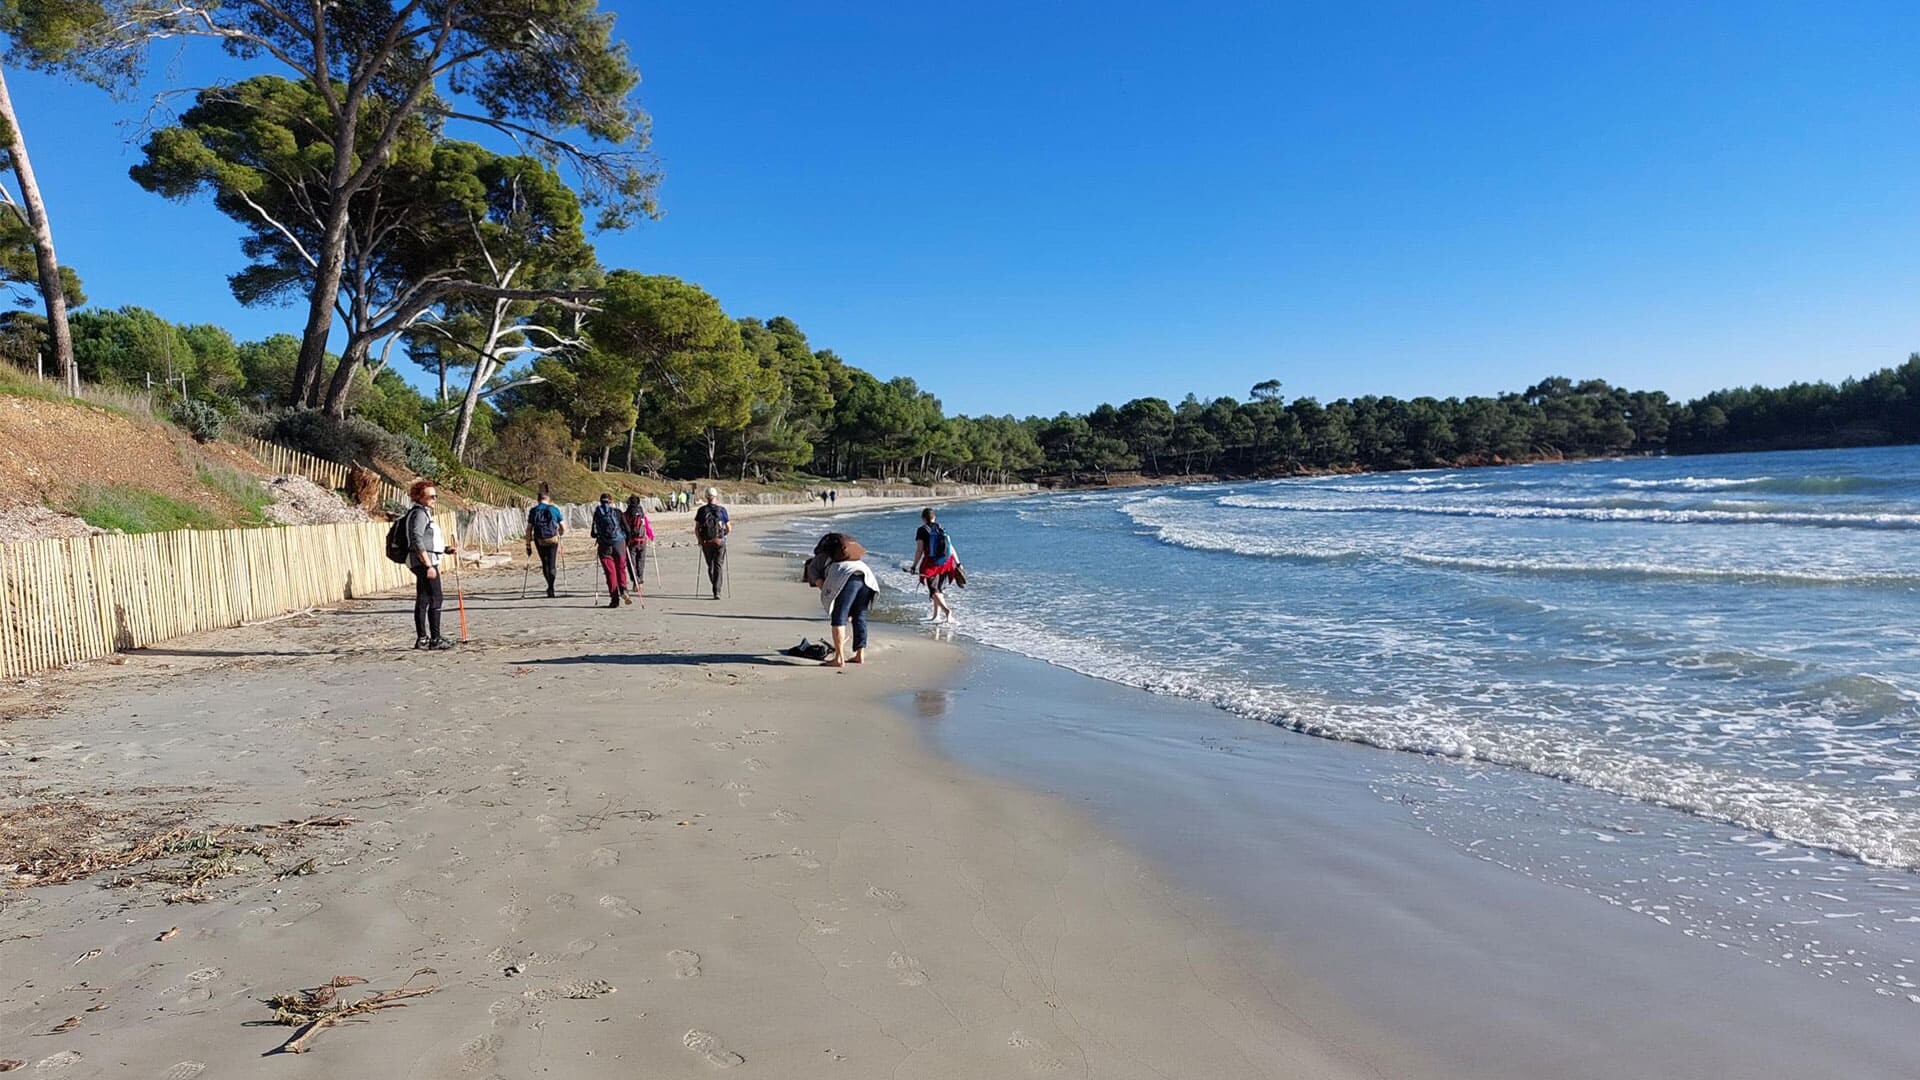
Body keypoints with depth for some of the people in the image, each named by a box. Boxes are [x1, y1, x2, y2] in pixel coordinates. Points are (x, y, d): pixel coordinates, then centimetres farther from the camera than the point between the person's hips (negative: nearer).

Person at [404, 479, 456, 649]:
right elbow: (417, 541, -21)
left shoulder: (425, 513, 19)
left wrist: (445, 549, 11)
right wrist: (428, 565, -24)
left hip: (424, 563, 10)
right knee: (436, 599, -8)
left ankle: (422, 639, 15)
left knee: (422, 600, 11)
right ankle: (435, 639, -7)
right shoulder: (419, 513, -12)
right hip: (424, 561, -10)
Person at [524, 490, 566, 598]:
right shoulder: (554, 509, -1)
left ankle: (550, 586, 27)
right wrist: (561, 534, 26)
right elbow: (563, 528, 3)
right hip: (553, 540, -1)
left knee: (545, 564, 19)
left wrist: (528, 545, 4)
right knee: (551, 565, 2)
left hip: (539, 542, 1)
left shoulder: (533, 511, 1)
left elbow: (529, 530, -2)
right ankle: (551, 587, -13)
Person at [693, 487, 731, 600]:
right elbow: (729, 528, 1)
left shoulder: (701, 510, 0)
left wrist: (700, 540, 10)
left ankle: (715, 589, 27)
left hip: (706, 542, 2)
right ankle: (717, 592, -11)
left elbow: (696, 529, -3)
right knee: (718, 567, 0)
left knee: (710, 566, 18)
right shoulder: (722, 510, -2)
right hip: (719, 541, -1)